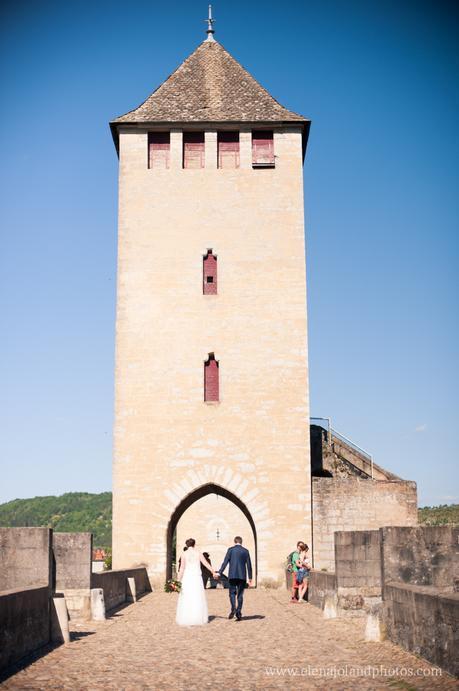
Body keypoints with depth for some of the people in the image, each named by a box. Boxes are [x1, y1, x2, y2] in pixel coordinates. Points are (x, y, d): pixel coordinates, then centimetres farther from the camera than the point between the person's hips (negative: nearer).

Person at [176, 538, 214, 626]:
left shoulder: (184, 554, -5)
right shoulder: (198, 554, 1)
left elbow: (182, 568, -8)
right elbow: (206, 564, 4)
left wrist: (179, 580, -6)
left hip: (187, 578, -1)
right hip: (197, 578, 2)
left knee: (186, 599, 3)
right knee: (197, 598, 9)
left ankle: (186, 619, 0)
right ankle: (198, 619, 8)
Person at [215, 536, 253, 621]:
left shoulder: (231, 549, 1)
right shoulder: (245, 551, 7)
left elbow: (225, 562, -6)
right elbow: (249, 565, 7)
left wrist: (219, 573, -3)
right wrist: (250, 578, 12)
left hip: (232, 575, -2)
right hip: (242, 576, 2)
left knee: (232, 593, 7)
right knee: (240, 595, 7)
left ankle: (233, 609, -16)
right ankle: (239, 613, 1)